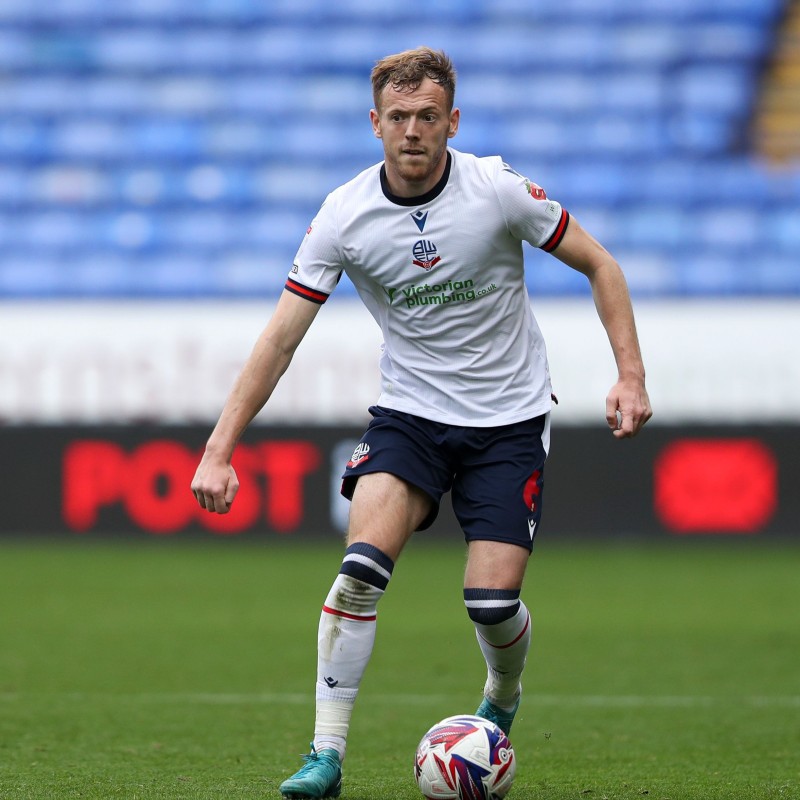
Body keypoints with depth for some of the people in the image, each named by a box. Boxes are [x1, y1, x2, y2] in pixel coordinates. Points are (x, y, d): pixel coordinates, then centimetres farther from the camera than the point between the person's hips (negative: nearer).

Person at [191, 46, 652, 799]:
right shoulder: (345, 215, -12)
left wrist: (630, 376, -11)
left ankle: (501, 705, 26)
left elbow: (598, 265, -2)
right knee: (362, 564, -21)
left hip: (508, 419, -1)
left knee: (492, 600, -9)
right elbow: (281, 336, -8)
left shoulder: (497, 189, -15)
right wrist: (219, 448, -14)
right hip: (409, 412, 1)